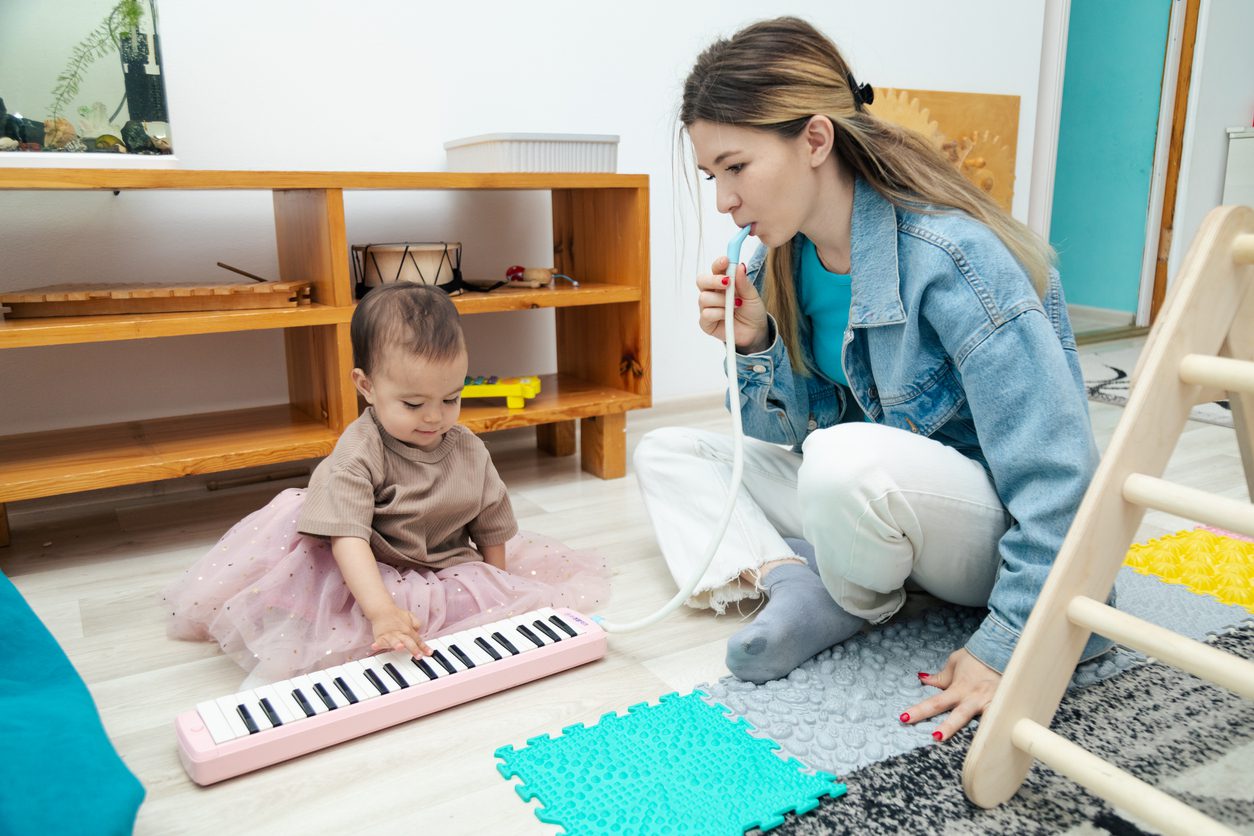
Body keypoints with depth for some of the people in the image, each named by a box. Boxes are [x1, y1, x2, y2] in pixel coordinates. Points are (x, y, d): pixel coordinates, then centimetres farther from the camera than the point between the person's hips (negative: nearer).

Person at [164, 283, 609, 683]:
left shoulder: (469, 451, -1)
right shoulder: (358, 454, -17)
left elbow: (490, 528, 9)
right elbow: (347, 536, -28)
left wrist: (496, 596, 7)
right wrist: (382, 612, -40)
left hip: (455, 578, 5)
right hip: (371, 580, -4)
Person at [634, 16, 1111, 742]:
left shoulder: (950, 253, -27)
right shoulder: (783, 260, -4)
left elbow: (1058, 466, -27)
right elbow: (792, 437, 2)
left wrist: (1007, 647, -28)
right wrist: (754, 344, -16)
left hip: (1002, 527, -7)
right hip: (863, 496, 7)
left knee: (844, 459, -39)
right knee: (666, 452, 4)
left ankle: (860, 598, -7)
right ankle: (788, 577, -17)